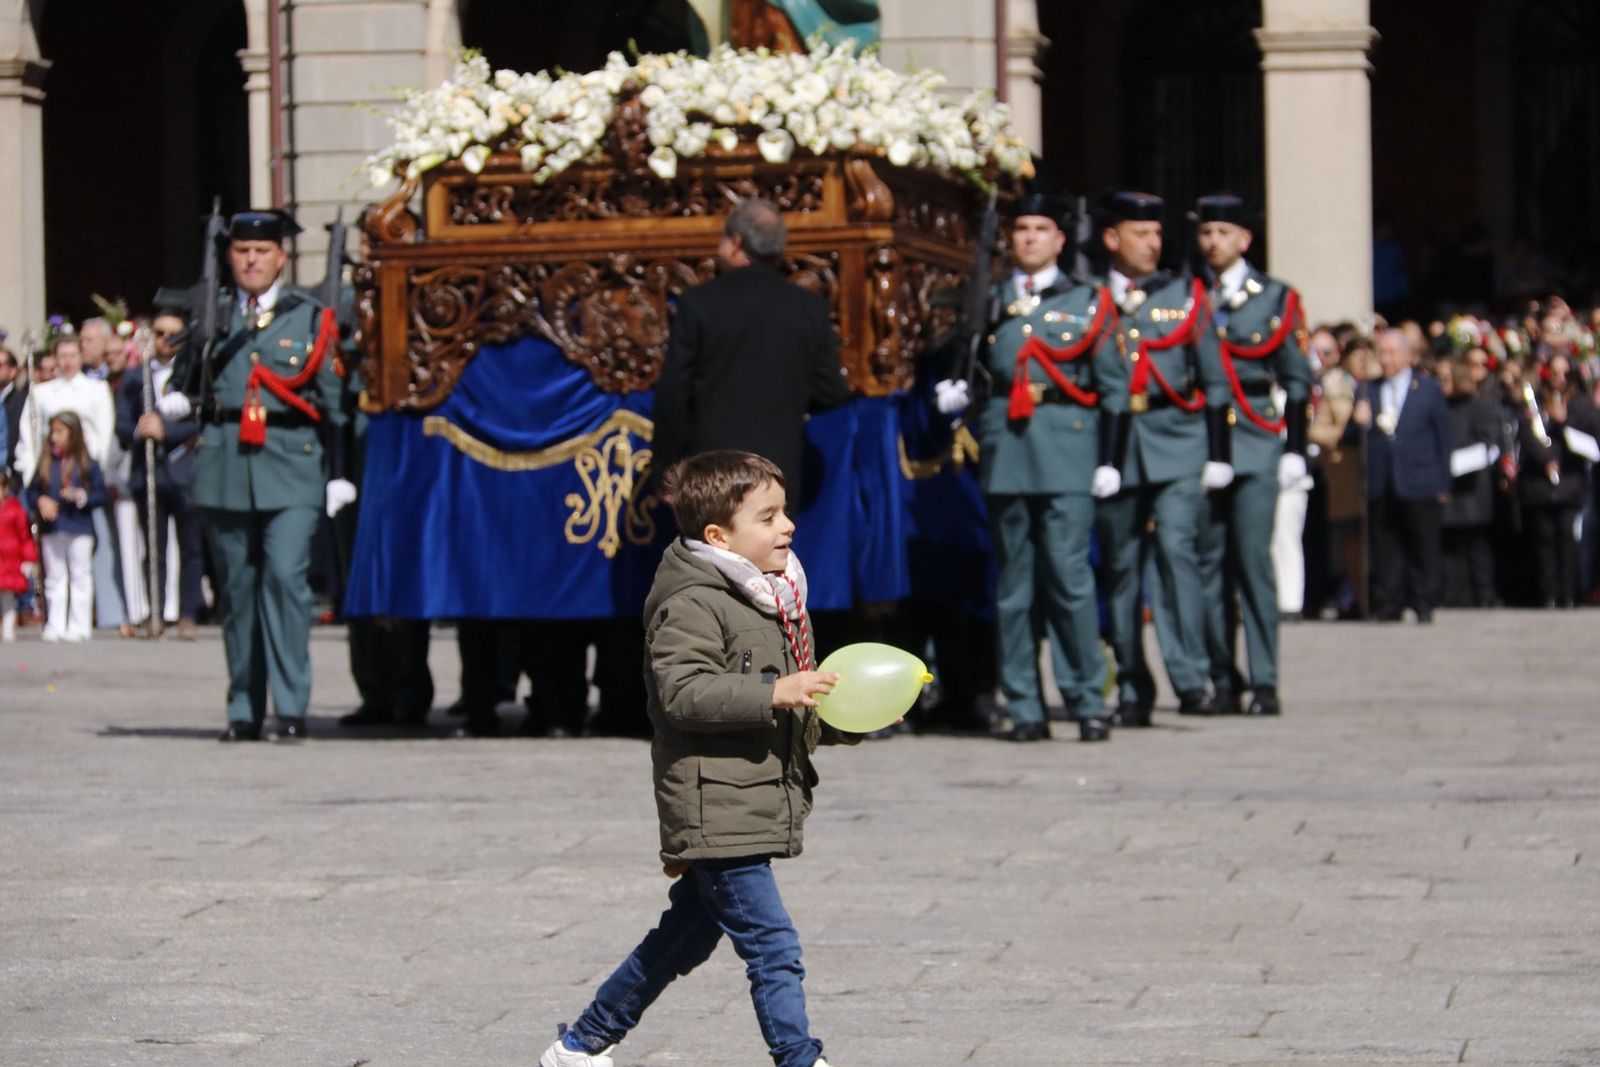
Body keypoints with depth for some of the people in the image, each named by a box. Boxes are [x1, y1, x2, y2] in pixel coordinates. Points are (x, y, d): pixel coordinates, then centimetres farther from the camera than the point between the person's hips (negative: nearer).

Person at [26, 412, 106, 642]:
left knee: (80, 577, 1)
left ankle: (78, 626, 5)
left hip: (79, 529, -4)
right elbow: (32, 491, 9)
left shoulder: (87, 464, -4)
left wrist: (81, 496, -20)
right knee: (54, 577, 9)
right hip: (51, 530, 4)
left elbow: (101, 493, -4)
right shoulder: (45, 463, 6)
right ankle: (55, 625, 13)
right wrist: (41, 501, -11)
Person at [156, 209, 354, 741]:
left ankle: (291, 705, -10)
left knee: (285, 575, -15)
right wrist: (177, 399, -2)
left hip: (292, 464, -3)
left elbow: (333, 398, 6)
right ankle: (244, 710, 13)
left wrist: (338, 473, 1)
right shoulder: (213, 316, 12)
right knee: (237, 585, 5)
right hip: (225, 466, 3)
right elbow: (191, 379, 22)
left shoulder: (310, 316, 6)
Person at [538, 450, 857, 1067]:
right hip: (716, 809, -10)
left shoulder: (769, 600, 18)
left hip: (753, 809, 10)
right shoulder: (692, 605, -14)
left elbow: (796, 714, 26)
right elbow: (682, 691, -25)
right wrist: (773, 694, -30)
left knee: (684, 937, 17)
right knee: (771, 943, -11)